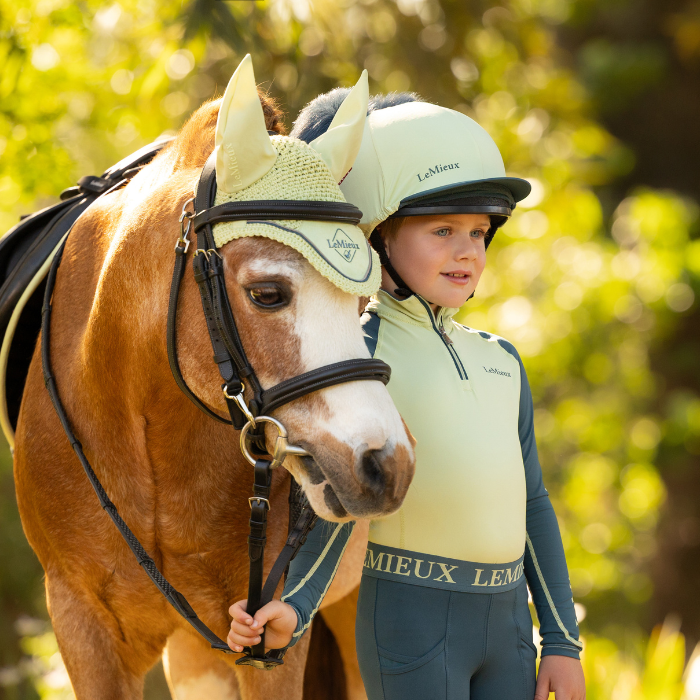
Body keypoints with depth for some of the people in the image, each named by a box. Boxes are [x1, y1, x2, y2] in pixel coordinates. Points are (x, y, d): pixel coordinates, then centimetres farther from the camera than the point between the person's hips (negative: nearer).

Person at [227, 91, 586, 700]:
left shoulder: (501, 362, 13)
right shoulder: (362, 350, -5)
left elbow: (532, 504, 15)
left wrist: (563, 643, 12)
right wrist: (295, 608, -23)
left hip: (507, 622, 6)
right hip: (412, 618, -6)